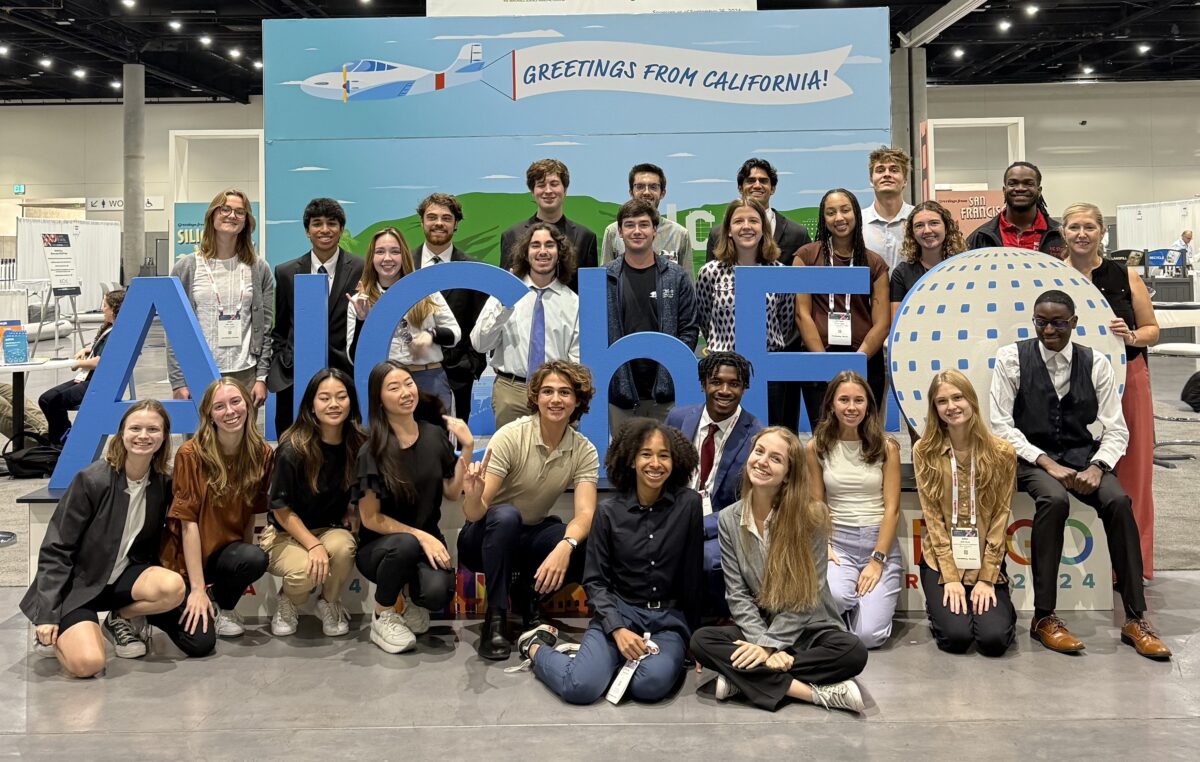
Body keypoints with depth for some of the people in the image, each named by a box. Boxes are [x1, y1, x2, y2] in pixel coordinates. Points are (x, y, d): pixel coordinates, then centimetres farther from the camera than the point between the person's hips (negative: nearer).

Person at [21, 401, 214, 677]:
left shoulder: (164, 482, -6)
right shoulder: (92, 480, -17)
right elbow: (56, 548, -13)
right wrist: (47, 616, -16)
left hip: (126, 576, 4)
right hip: (77, 583, -4)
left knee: (173, 587, -29)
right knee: (87, 664, -26)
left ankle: (121, 619, 2)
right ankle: (55, 634, 9)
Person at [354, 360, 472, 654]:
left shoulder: (435, 435, -1)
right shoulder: (371, 451, -13)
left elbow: (453, 493, 4)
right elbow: (371, 519, -11)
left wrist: (467, 448, -6)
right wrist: (419, 536, -19)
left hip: (427, 538, 2)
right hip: (379, 546, -2)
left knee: (437, 594, -30)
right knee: (405, 545, -38)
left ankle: (412, 595, 9)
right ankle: (382, 617, -10)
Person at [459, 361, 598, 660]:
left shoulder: (584, 451, -9)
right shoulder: (510, 436, -20)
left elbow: (585, 513, -22)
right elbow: (475, 514, -24)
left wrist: (565, 546, -44)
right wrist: (473, 497, -49)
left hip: (532, 537, 3)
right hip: (489, 536, -3)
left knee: (591, 545, -25)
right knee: (506, 515, -37)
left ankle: (528, 593, 3)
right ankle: (495, 618, -22)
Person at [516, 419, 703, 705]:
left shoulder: (689, 505, -5)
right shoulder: (609, 511, -1)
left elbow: (696, 573, -2)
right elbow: (595, 580, 1)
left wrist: (695, 637, 1)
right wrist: (617, 630, -14)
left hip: (668, 618, 0)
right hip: (618, 611, 0)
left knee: (651, 684, -31)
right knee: (581, 687, -24)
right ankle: (536, 647, 9)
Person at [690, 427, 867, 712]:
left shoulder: (811, 515, -11)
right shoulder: (729, 519, -1)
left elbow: (807, 593, -12)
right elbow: (737, 594, -4)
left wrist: (770, 645, -19)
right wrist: (762, 643, -19)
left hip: (807, 629, -2)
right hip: (757, 628, 3)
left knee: (852, 651, -32)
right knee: (702, 641, -26)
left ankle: (744, 679, -24)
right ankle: (817, 692, -29)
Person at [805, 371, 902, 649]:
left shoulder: (886, 447, -1)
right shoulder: (816, 447, 2)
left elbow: (892, 508, -3)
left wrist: (877, 561, -10)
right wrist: (822, 546, -12)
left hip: (880, 541, 0)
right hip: (837, 540, 1)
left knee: (869, 636, -14)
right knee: (834, 596, -33)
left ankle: (875, 596, 20)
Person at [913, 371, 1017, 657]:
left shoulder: (1002, 453, -4)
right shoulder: (924, 451, -5)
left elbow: (1000, 517, -3)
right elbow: (932, 517, -6)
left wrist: (986, 577, -10)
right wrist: (950, 577, -11)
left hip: (987, 561, 0)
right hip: (941, 560, 0)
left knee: (994, 639, -18)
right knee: (956, 637, -19)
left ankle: (1003, 608, 18)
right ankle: (940, 608, 16)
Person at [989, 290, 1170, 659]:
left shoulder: (1095, 363, 3)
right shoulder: (1012, 358, -3)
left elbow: (1115, 430, 2)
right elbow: (1002, 425, -7)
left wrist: (1096, 467, -17)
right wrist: (1047, 463, -18)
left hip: (1081, 454, 3)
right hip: (1031, 456, -2)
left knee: (1118, 501, -26)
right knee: (1054, 499, -33)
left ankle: (1136, 620, -17)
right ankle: (1044, 618, -25)